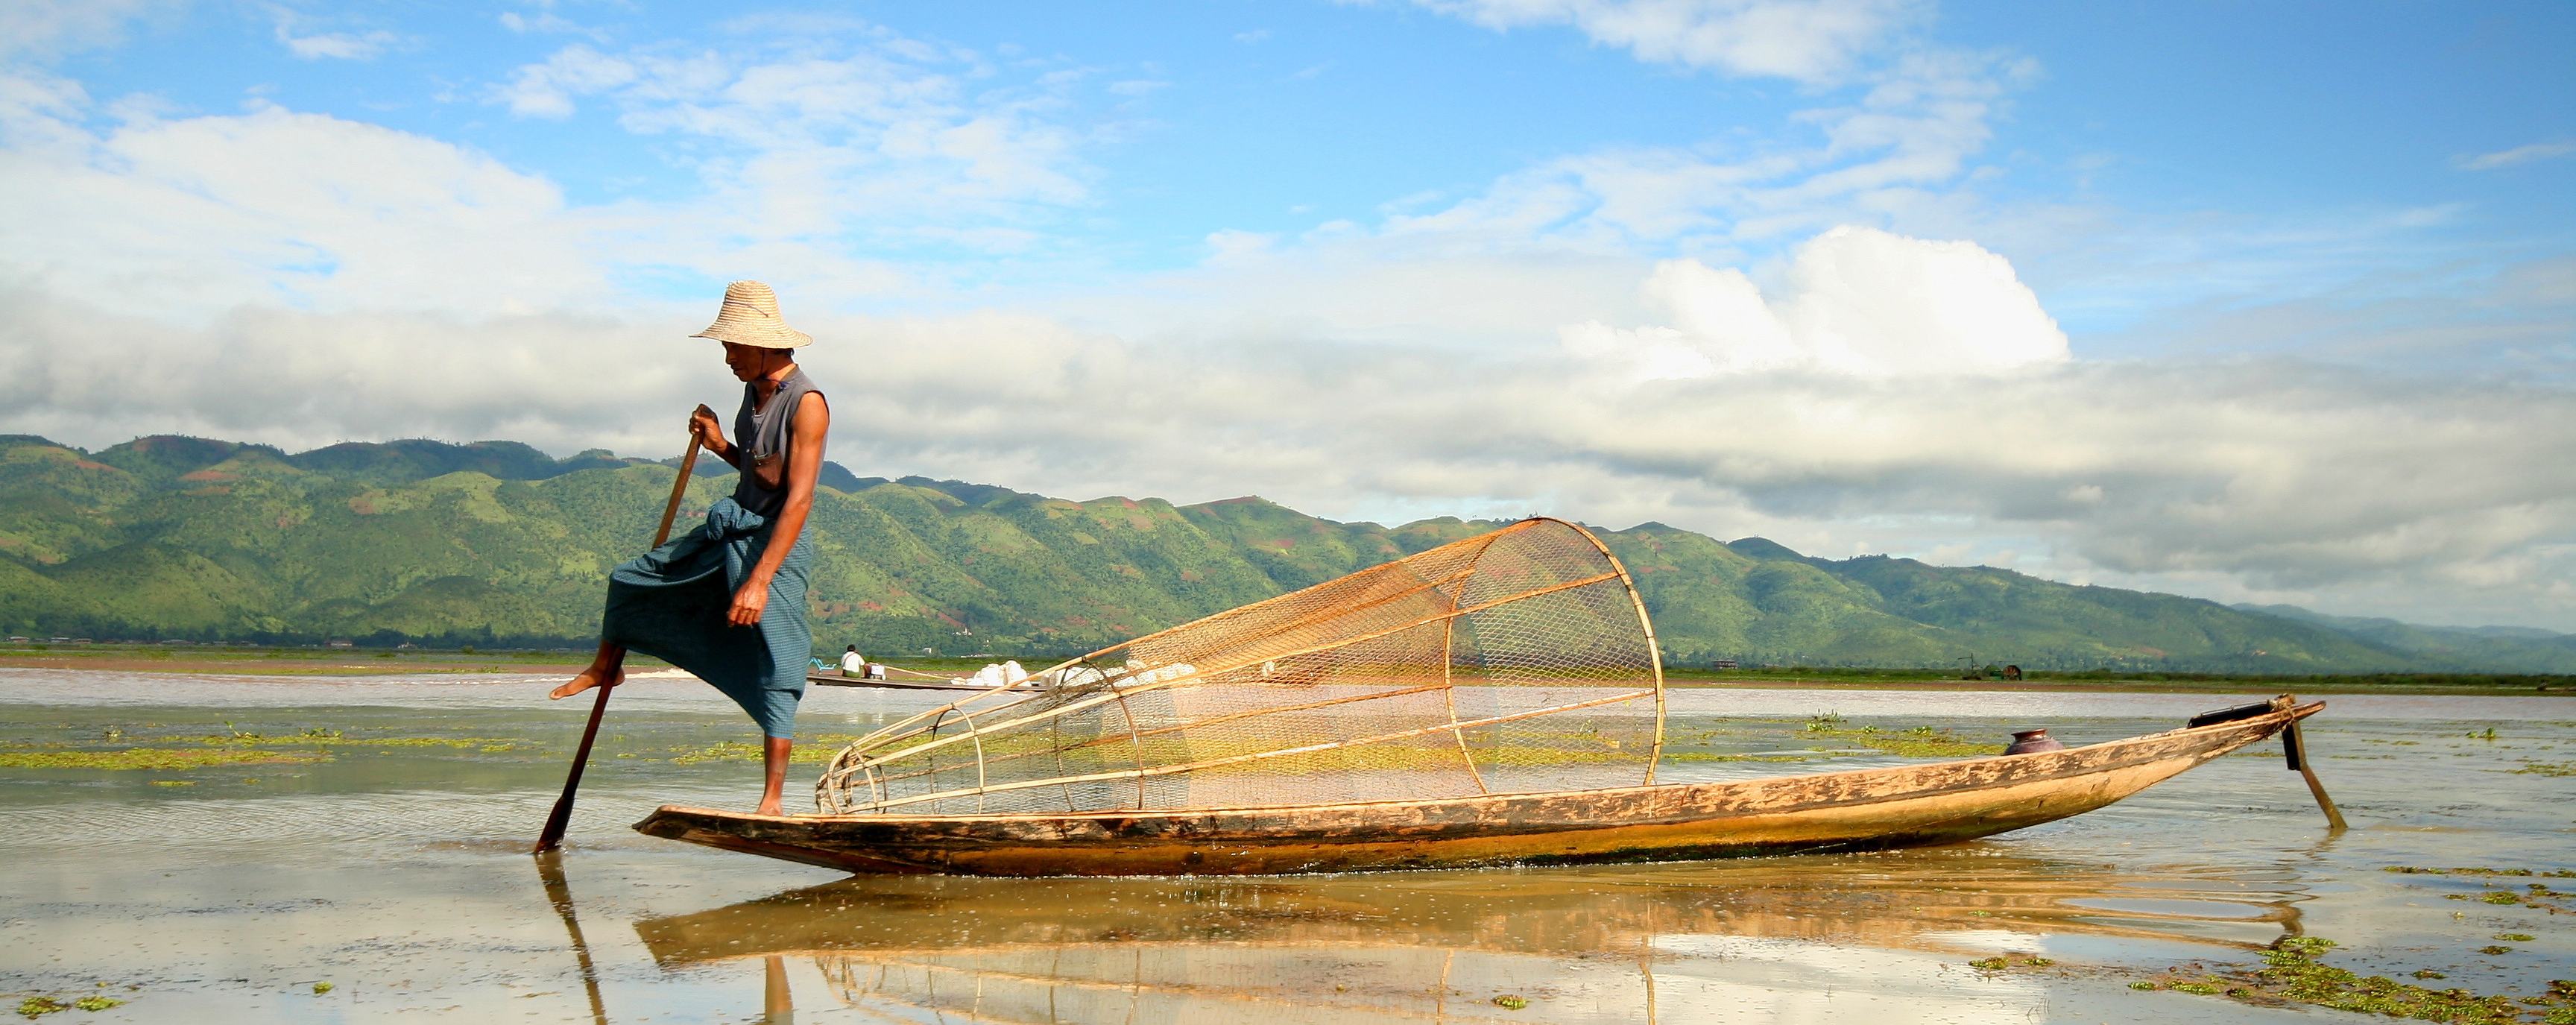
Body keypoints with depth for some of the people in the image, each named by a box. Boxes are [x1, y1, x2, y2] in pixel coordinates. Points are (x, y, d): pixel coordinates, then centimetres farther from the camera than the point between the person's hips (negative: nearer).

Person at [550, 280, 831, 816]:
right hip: (728, 531, 9)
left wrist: (758, 581, -31)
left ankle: (772, 801, -1)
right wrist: (719, 445, -1)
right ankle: (607, 668, 45)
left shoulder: (806, 404, -20)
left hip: (775, 547, -9)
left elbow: (798, 499, -26)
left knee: (774, 678, -7)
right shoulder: (755, 390, 7)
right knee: (631, 580, 17)